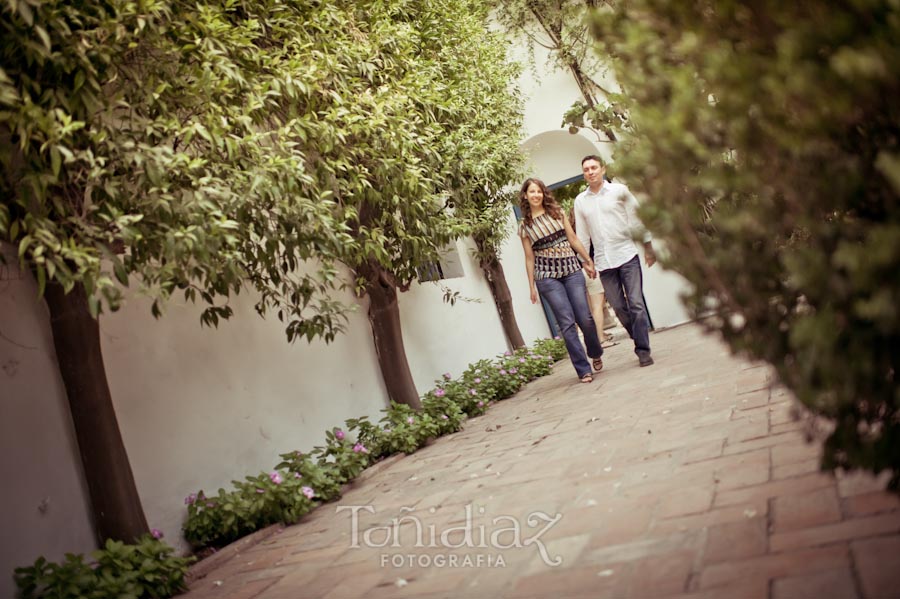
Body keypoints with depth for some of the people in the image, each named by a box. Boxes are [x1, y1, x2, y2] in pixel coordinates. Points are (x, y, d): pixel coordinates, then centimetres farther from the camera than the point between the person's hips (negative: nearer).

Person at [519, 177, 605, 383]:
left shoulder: (557, 213, 9)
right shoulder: (525, 226, 6)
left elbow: (573, 239, 11)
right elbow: (529, 258, 8)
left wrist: (588, 261, 10)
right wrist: (532, 287, 5)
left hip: (571, 270, 1)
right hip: (547, 277, -1)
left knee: (585, 318, -4)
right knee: (567, 322, -7)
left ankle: (596, 353, 25)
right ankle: (584, 369, 1)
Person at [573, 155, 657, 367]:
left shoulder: (620, 191, 1)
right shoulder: (580, 201, 8)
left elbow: (638, 218, 6)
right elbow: (582, 234, 12)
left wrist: (648, 246, 5)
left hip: (627, 255, -3)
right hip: (603, 262, 3)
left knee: (636, 303, -8)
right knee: (619, 307, 5)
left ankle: (643, 350, -2)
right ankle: (640, 339, 24)